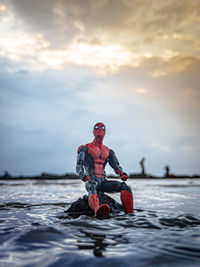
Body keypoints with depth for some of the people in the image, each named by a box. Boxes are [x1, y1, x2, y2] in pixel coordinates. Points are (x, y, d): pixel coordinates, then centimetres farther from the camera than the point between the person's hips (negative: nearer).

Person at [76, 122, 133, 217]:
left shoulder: (108, 151, 23)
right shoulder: (85, 148, 10)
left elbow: (116, 165, 16)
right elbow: (79, 166, 0)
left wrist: (122, 173, -8)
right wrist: (83, 175, -23)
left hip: (103, 181, 5)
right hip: (91, 180, -4)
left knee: (125, 186, -20)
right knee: (92, 188, -41)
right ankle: (97, 210, -71)